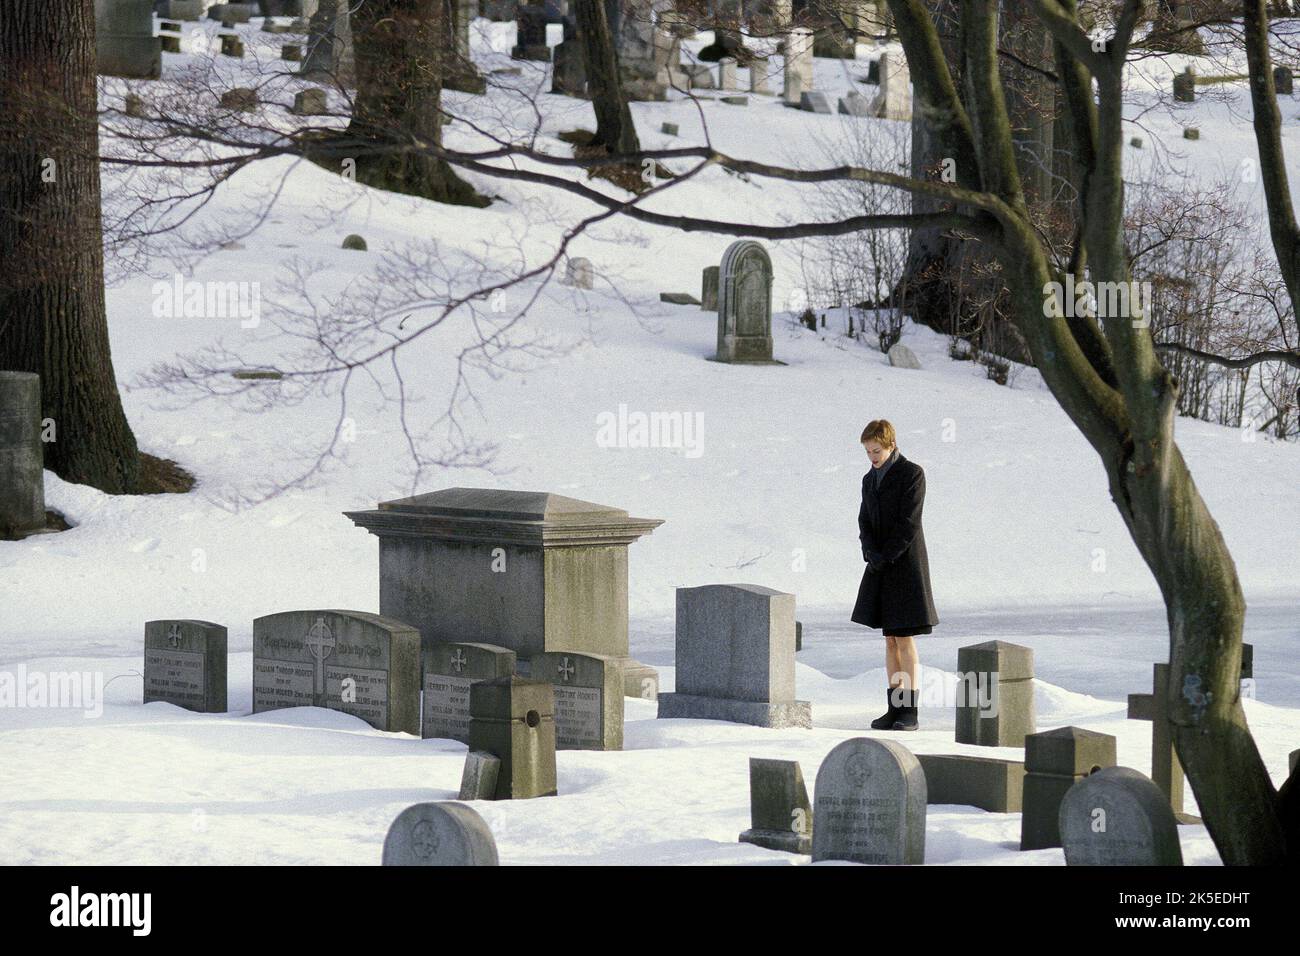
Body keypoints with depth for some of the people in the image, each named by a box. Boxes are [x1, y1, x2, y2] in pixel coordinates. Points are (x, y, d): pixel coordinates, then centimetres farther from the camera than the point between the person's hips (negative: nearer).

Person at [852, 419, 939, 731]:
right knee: (890, 639, 7)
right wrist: (871, 554, -11)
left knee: (905, 638, -7)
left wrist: (884, 558, -16)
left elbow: (908, 524, -15)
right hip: (880, 568, 7)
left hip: (906, 564, -7)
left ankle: (911, 711, -5)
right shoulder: (870, 480, 13)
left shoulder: (912, 474, -9)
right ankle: (894, 708, 9)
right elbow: (865, 523, 8)